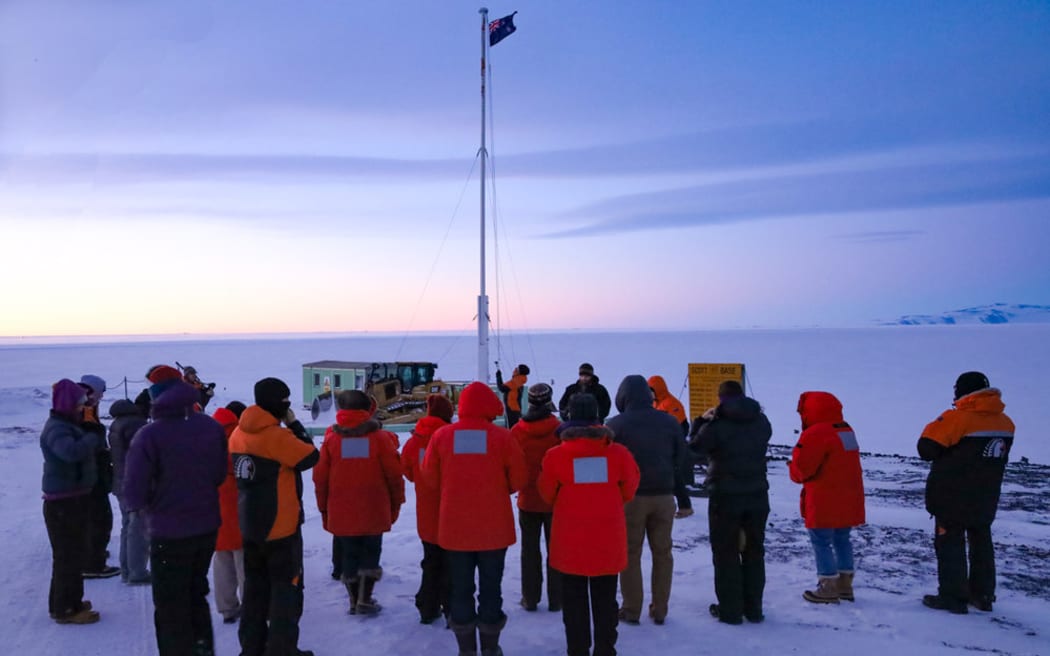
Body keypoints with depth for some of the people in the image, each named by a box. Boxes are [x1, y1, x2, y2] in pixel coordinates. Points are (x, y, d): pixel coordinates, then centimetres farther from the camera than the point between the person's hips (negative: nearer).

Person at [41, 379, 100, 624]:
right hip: (63, 501, -11)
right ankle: (65, 609, 5)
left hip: (73, 498, 11)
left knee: (73, 552, 19)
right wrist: (92, 439, -24)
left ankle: (69, 601, 30)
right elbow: (71, 451, -39)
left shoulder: (65, 425, 13)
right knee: (68, 555, -3)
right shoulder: (56, 429, -20)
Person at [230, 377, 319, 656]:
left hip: (250, 525, 8)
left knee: (255, 586, 17)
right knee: (287, 586, 3)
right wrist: (295, 424, -8)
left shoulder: (239, 433, 4)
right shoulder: (277, 435, -21)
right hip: (280, 526, -8)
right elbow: (311, 457, -14)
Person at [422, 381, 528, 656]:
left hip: (454, 525, 1)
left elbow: (430, 476, 3)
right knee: (491, 586, 11)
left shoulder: (441, 435, -4)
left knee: (460, 587, 13)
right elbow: (519, 478, -5)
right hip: (494, 526, -1)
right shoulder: (502, 436, -8)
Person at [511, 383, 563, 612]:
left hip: (527, 499, 1)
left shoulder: (517, 430, -8)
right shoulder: (559, 429, -13)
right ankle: (556, 599, 13)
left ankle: (530, 598, 17)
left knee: (529, 550, 12)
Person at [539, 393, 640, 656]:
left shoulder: (555, 455, -10)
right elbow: (629, 488, 4)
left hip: (570, 540, -1)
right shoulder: (618, 452, -8)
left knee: (574, 600, 12)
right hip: (608, 539, 1)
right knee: (605, 599, 15)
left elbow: (548, 494, 1)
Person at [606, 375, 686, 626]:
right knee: (662, 553, 13)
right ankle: (659, 610, 18)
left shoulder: (616, 424, -7)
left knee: (630, 554, 8)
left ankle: (631, 610, 12)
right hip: (663, 496, 3)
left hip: (630, 496, -3)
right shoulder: (669, 422, 4)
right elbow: (681, 459, 8)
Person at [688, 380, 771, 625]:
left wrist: (701, 421, 8)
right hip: (757, 495, 5)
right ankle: (753, 609, 21)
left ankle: (730, 610, 10)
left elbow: (695, 448, -2)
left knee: (726, 554, 6)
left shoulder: (716, 425, -15)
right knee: (754, 552, 15)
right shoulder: (762, 422, 2)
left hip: (725, 497, -4)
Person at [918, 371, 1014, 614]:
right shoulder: (1005, 422, 2)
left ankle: (953, 596, 2)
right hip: (985, 499, 7)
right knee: (981, 543, 17)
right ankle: (982, 595, 24)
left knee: (950, 544, 1)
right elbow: (997, 457, 15)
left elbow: (926, 449, -19)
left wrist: (933, 427, -1)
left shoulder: (956, 418, -20)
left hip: (951, 498, -6)